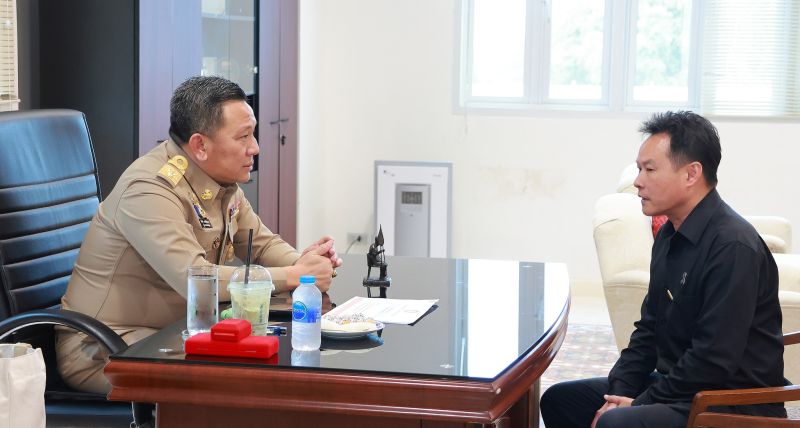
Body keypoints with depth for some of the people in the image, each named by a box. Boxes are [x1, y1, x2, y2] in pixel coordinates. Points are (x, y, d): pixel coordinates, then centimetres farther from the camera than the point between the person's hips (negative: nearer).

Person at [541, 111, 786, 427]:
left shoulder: (733, 247, -21)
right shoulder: (670, 236, 9)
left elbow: (714, 361, -24)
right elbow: (649, 329, 14)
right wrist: (619, 394, 0)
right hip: (674, 387, 9)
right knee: (558, 400, 10)